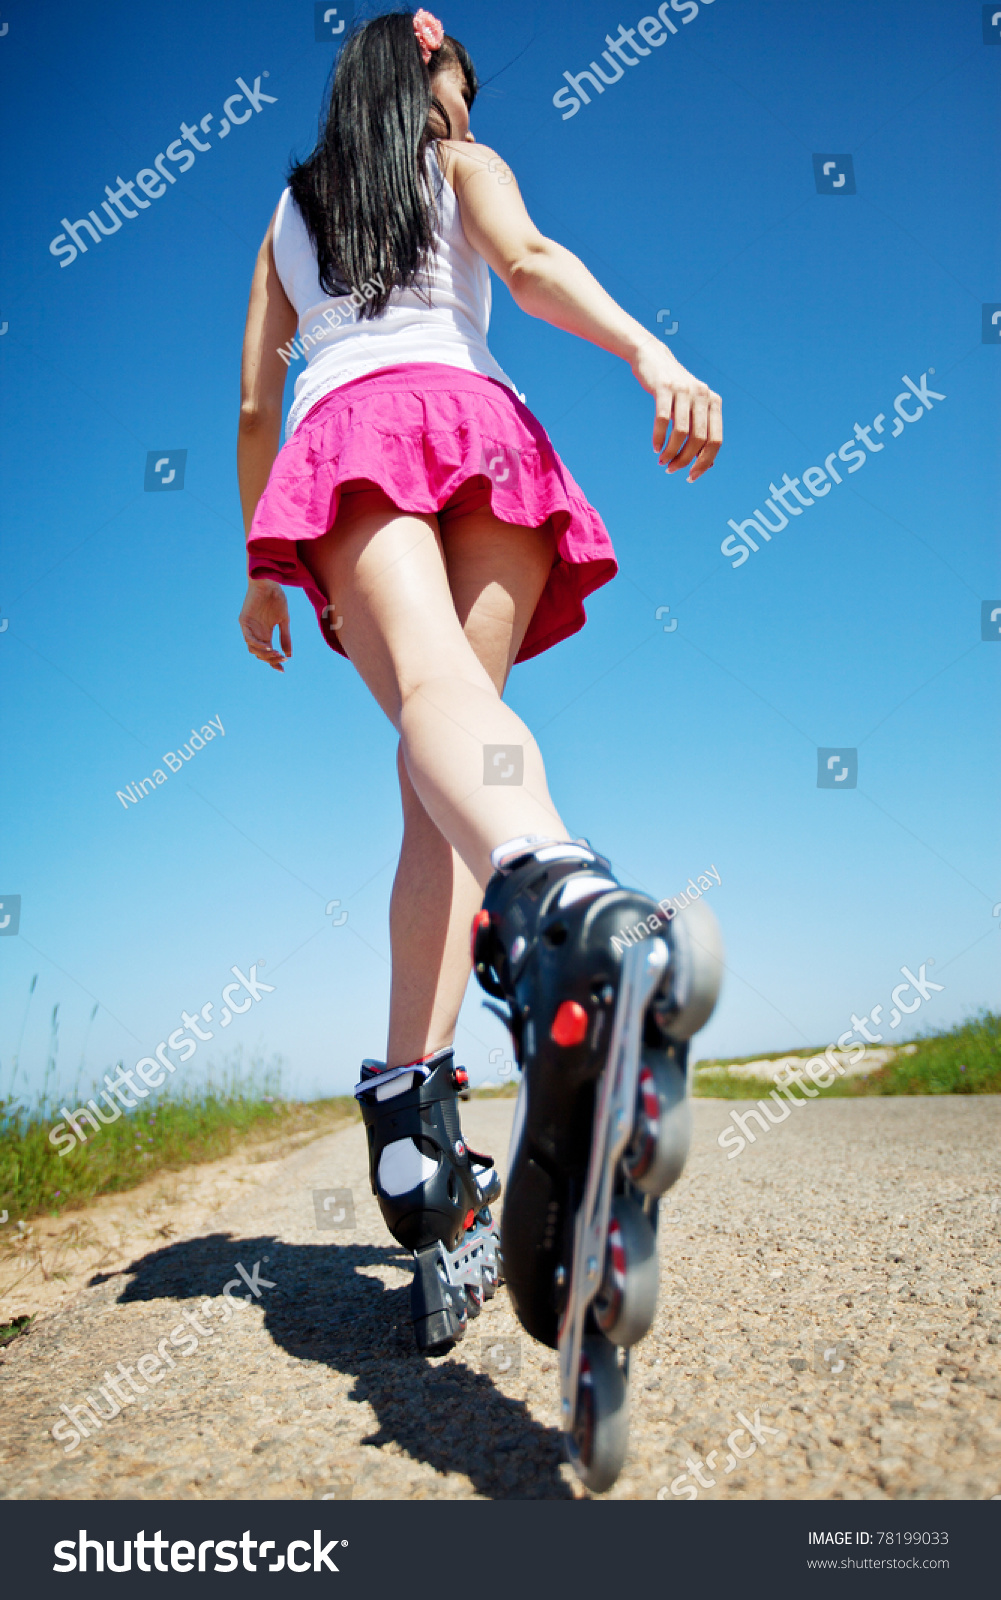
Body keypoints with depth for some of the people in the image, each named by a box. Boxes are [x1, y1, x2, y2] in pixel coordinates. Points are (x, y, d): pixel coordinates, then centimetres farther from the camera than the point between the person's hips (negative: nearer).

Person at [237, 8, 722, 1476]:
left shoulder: (288, 214, 36)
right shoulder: (464, 166, 27)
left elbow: (254, 405, 30)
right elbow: (530, 262, 4)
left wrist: (261, 568, 33)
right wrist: (652, 355, -12)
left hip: (343, 436, 0)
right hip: (471, 418, 0)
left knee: (437, 695, -29)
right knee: (460, 718, -9)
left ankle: (554, 904, -65)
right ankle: (416, 1091, -25)